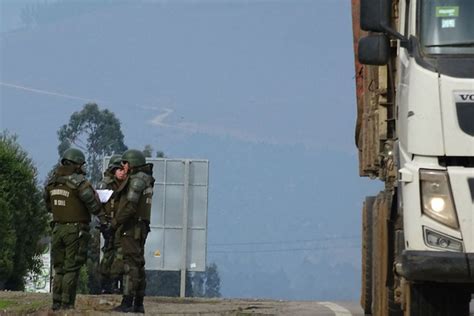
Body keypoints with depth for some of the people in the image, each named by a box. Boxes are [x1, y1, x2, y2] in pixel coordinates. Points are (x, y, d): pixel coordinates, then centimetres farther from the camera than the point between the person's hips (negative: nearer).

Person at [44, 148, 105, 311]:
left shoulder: (52, 182, 7)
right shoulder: (79, 182, -13)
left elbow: (49, 205, 17)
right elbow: (94, 205, -16)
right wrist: (105, 221, -8)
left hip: (58, 228, 6)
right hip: (76, 230, -6)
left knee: (59, 269, 13)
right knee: (71, 268, -2)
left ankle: (57, 303, 10)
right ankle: (67, 303, -5)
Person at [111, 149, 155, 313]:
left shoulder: (137, 180, -13)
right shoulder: (145, 180, 16)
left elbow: (130, 205, -21)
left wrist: (117, 220, -14)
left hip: (131, 228, -10)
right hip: (141, 228, 10)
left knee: (130, 264, -12)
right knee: (138, 265, 11)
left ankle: (127, 302, -15)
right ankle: (138, 304, 14)